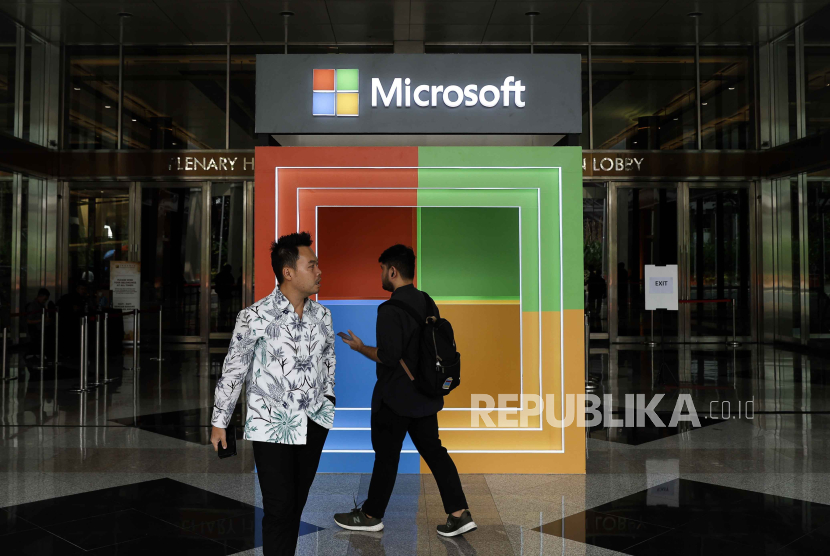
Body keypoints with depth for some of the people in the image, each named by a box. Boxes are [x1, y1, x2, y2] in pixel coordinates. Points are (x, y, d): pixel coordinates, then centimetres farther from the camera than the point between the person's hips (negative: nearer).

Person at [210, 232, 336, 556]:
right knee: (279, 508, -2)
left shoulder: (322, 315, 2)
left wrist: (330, 401, 16)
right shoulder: (255, 318, -13)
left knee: (297, 503, 13)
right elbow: (233, 371, -6)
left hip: (314, 421, 5)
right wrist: (219, 423, 0)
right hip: (272, 426, -5)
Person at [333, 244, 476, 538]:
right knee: (433, 450, 12)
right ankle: (459, 514, 11)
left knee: (386, 455, 6)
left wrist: (361, 348, -8)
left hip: (395, 397, -8)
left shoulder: (391, 309, -20)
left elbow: (388, 356, -23)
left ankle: (371, 515, 23)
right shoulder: (428, 303, 7)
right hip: (425, 393, 8)